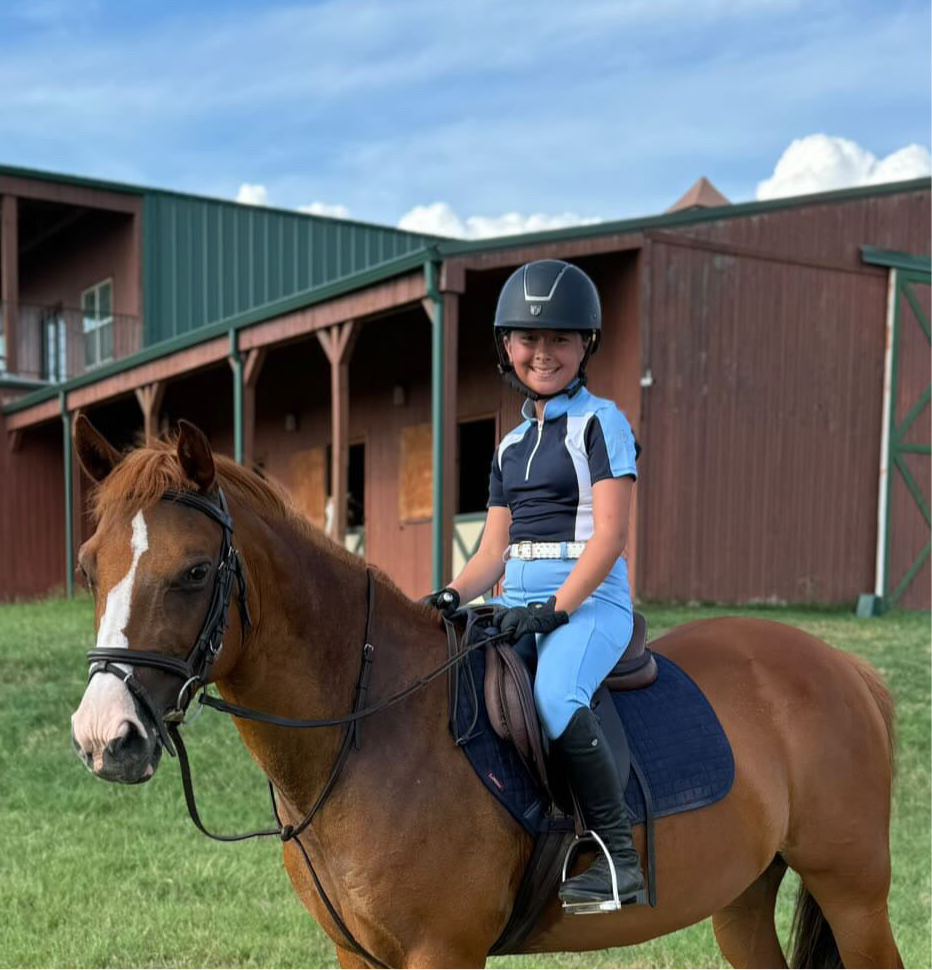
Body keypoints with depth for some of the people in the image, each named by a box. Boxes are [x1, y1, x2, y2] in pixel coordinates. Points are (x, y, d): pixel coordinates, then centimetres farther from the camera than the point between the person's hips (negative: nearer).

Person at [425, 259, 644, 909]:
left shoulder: (601, 423, 0)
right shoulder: (511, 446, 20)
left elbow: (610, 535, -11)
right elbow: (494, 551, 17)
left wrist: (555, 608, -21)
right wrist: (453, 596, -2)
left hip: (590, 600, -7)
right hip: (518, 601, 7)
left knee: (556, 697, -35)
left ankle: (618, 857, -22)